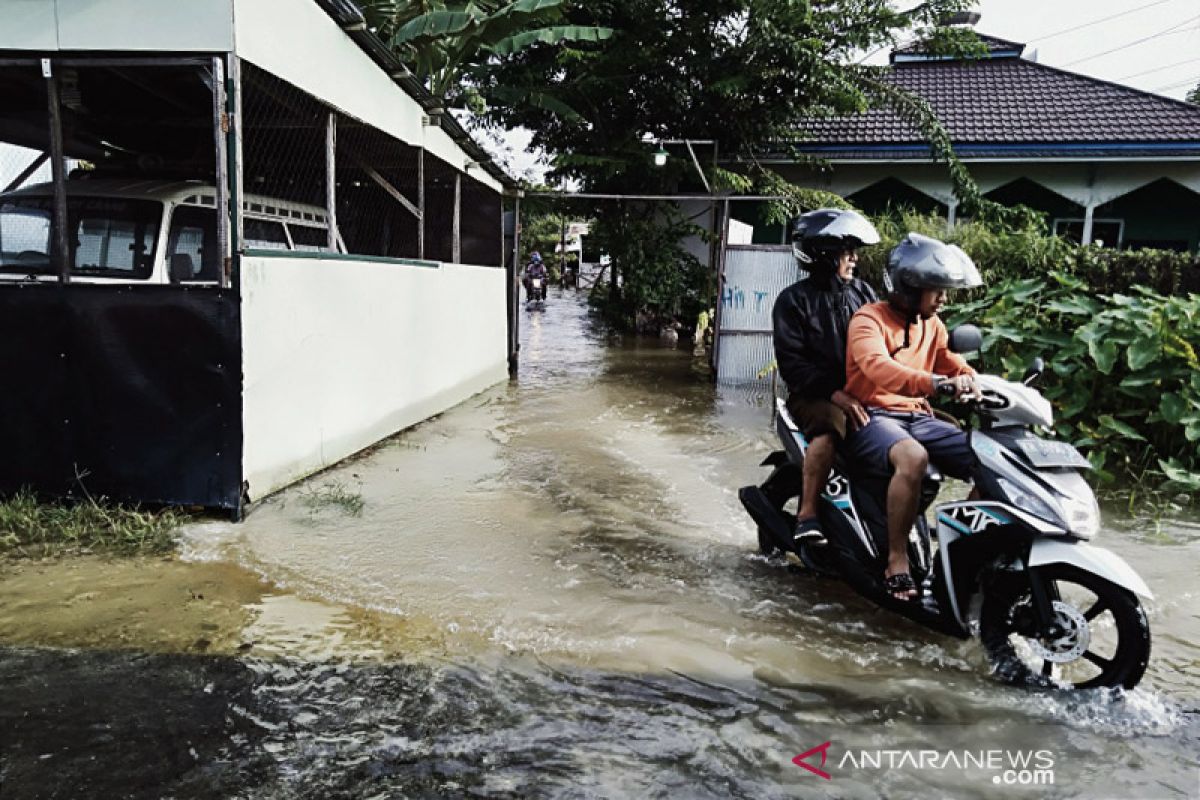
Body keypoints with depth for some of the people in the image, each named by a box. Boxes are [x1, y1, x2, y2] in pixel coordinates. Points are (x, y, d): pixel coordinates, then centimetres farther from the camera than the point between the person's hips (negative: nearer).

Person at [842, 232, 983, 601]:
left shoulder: (932, 325, 16)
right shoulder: (869, 319, -9)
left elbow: (955, 365, 15)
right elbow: (877, 368, -29)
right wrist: (937, 383, -44)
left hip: (917, 417, 8)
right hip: (873, 416, -7)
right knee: (913, 458, -38)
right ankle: (897, 561, -26)